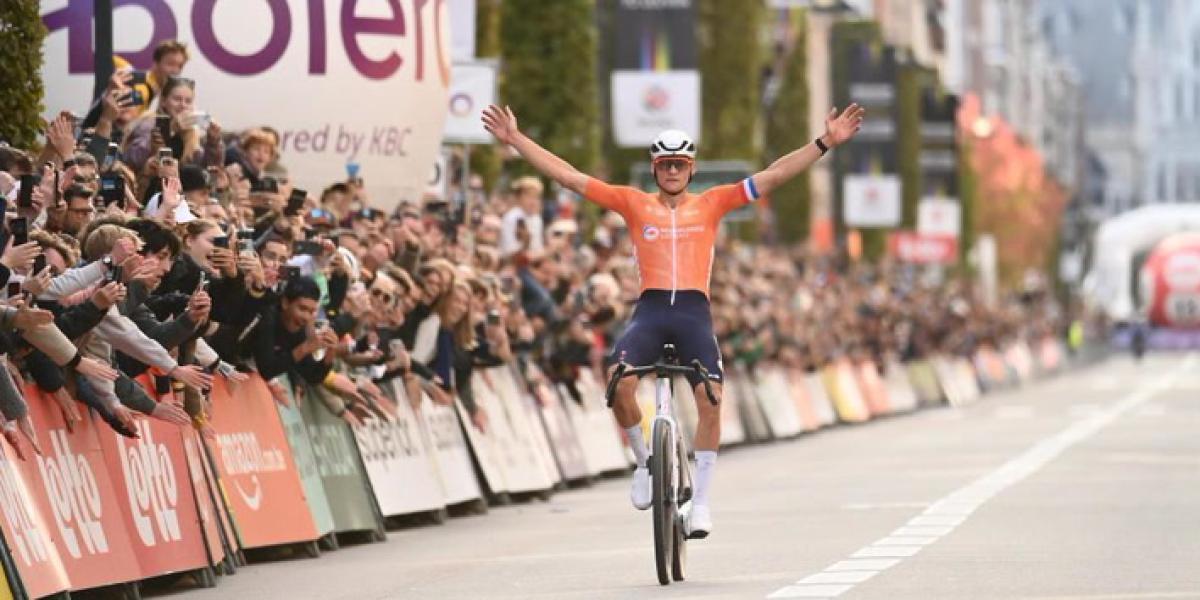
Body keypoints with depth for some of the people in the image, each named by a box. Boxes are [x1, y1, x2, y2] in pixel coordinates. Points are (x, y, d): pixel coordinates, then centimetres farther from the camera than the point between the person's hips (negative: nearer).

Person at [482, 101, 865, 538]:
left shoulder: (711, 204, 12)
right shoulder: (634, 203, 12)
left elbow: (773, 176, 8)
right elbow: (567, 176, 11)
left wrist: (825, 143, 1)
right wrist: (515, 140, 7)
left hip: (694, 310, 0)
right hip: (650, 309, 0)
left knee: (710, 399, -17)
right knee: (620, 384, -25)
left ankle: (700, 499, -5)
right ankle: (645, 463, 1)